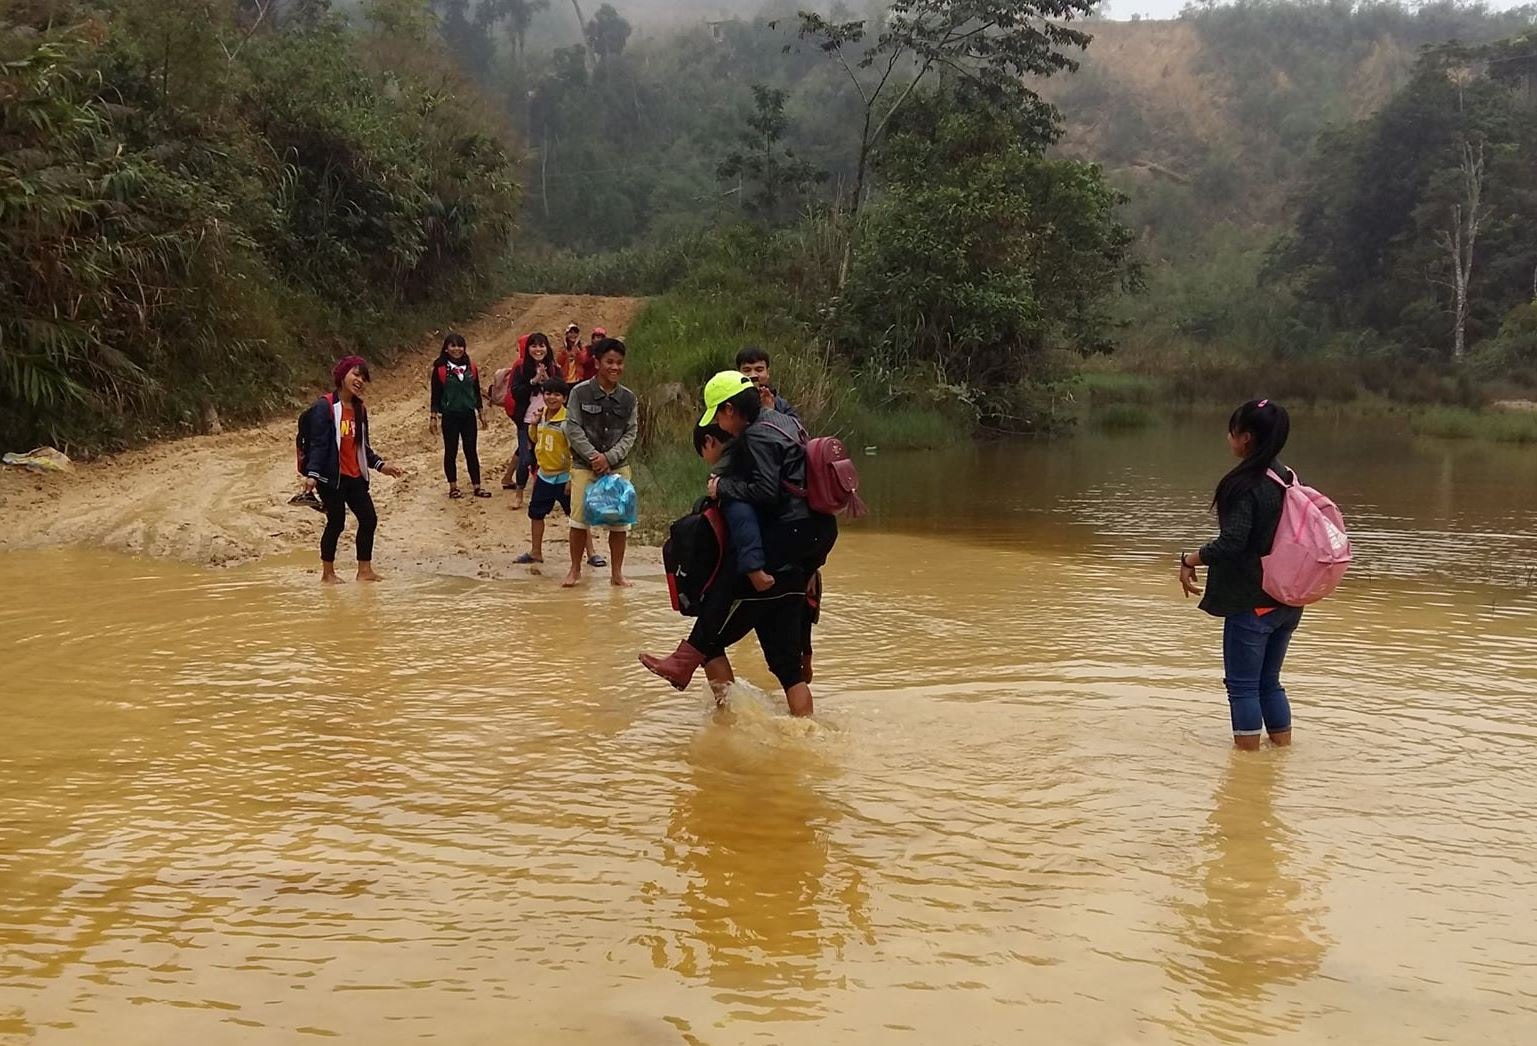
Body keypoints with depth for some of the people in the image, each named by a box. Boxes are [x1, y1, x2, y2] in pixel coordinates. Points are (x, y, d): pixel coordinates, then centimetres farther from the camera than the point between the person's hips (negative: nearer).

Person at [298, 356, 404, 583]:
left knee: (369, 519, 5)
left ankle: (365, 571, 17)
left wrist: (380, 465, 14)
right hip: (332, 478, -7)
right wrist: (312, 474, -24)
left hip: (355, 477, 8)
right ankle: (328, 573, 15)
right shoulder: (325, 407, -11)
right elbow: (318, 443, -16)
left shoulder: (360, 409, 12)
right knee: (336, 522, 0)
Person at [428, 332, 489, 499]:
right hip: (450, 416, -3)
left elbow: (476, 391, 10)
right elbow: (435, 395, -5)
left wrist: (481, 413, 11)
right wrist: (433, 417, -7)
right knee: (451, 452, 6)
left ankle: (477, 487, 10)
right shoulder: (440, 368, -7)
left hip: (469, 415, 3)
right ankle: (453, 487, 15)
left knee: (471, 451, 6)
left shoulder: (471, 366, 3)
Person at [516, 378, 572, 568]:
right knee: (536, 513, 16)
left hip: (563, 477, -8)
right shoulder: (541, 418, 5)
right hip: (544, 476, 8)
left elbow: (575, 451, -19)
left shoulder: (567, 421, -18)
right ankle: (535, 552, 29)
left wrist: (572, 479, -21)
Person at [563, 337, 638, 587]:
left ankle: (616, 572, 15)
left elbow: (631, 433, 0)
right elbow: (573, 428, -6)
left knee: (620, 521, 3)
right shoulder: (580, 393, -4)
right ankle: (575, 570, 15)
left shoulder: (628, 398, 3)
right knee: (579, 519, -1)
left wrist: (609, 457, -12)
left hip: (618, 466, 2)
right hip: (584, 466, -2)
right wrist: (593, 456, -13)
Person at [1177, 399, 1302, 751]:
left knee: (1242, 685, 4)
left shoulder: (1245, 484, -18)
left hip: (1251, 603, -8)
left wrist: (1189, 559, -10)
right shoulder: (1290, 480, 6)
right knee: (1268, 682, 19)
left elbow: (1232, 543, -24)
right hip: (1287, 602, 8)